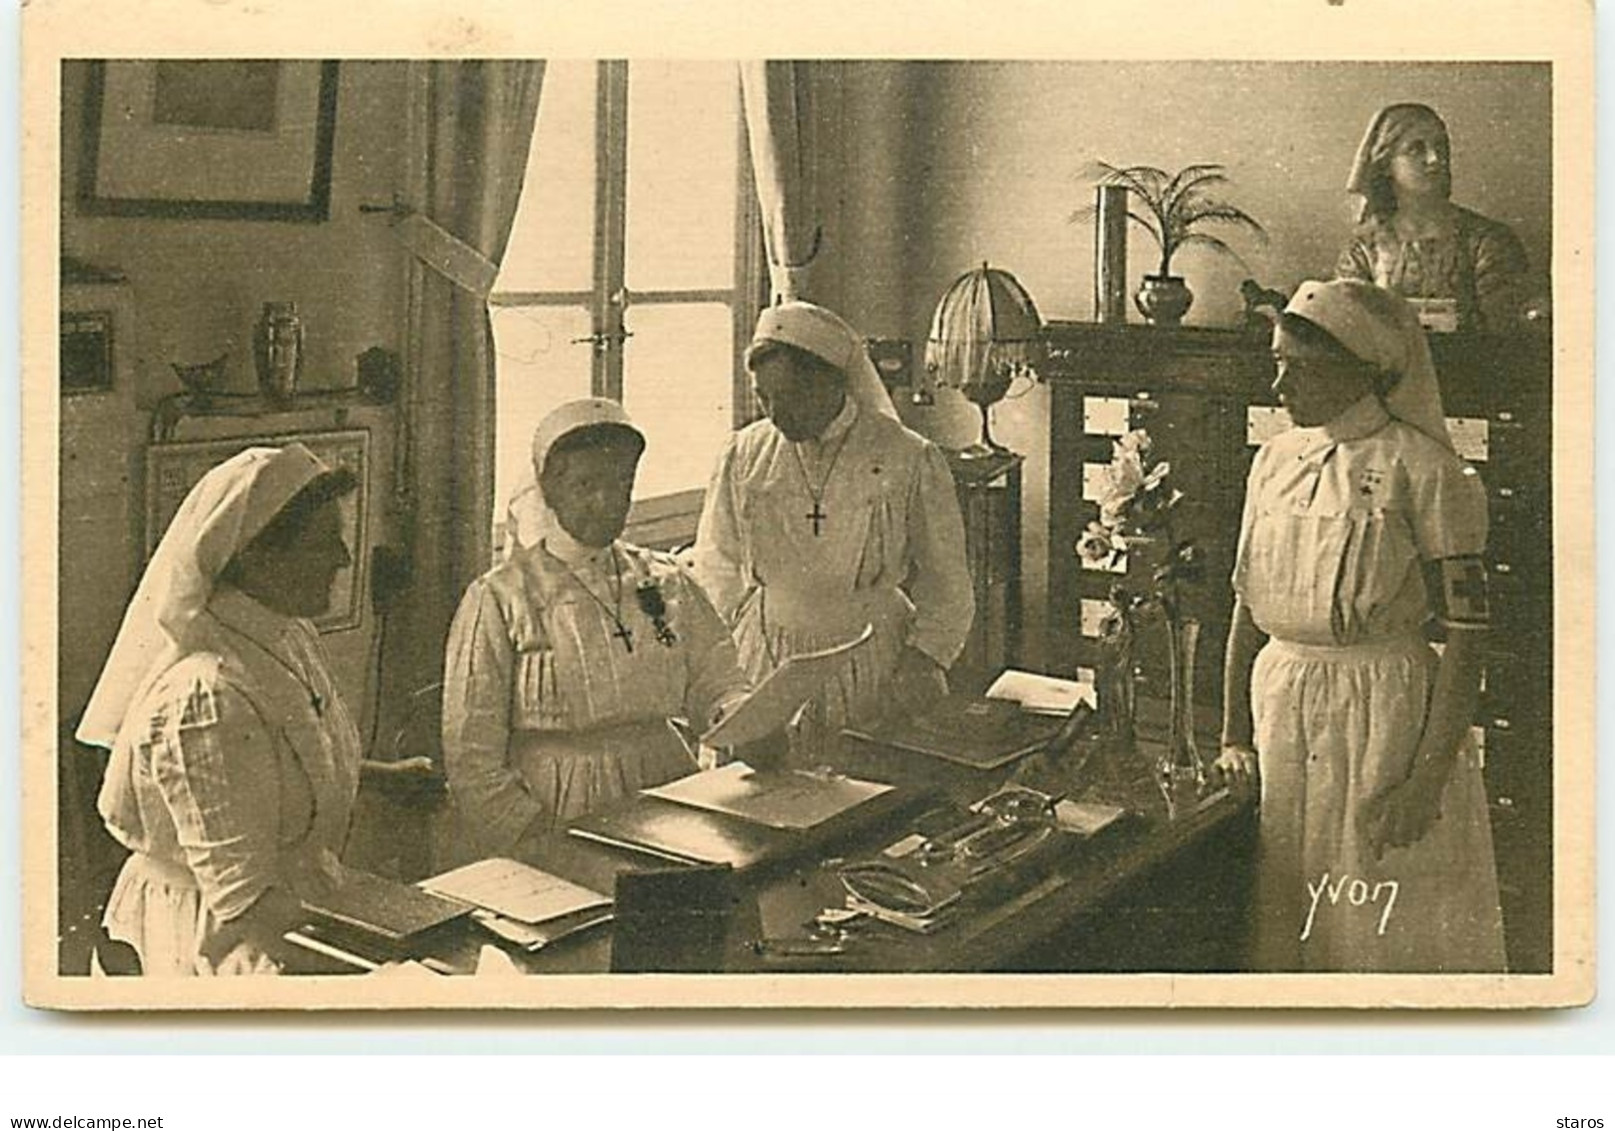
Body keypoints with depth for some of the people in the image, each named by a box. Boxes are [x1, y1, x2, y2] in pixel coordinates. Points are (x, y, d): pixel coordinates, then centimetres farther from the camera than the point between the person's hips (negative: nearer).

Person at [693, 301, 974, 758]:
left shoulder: (910, 461, -2)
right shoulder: (745, 454, 5)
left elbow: (945, 587, 5)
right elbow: (716, 565, 13)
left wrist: (922, 659, -7)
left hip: (876, 664, -2)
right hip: (767, 663, 2)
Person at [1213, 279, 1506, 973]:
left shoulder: (1421, 468, -11)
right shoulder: (1275, 460, 7)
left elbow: (1465, 634, -12)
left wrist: (1429, 778, -17)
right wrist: (1233, 738, 9)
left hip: (1384, 711, -5)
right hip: (1279, 701, 5)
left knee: (1387, 928, 5)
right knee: (1285, 924, 14)